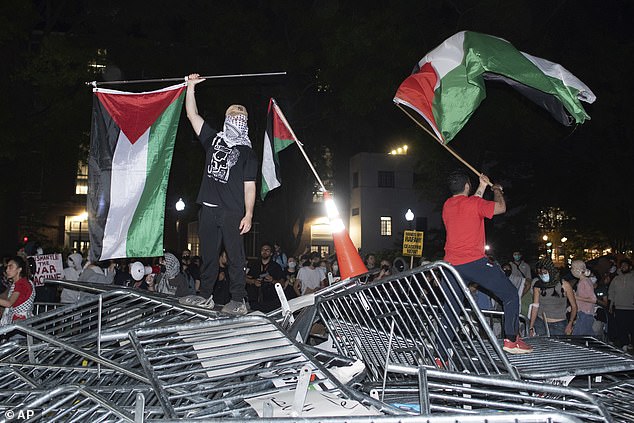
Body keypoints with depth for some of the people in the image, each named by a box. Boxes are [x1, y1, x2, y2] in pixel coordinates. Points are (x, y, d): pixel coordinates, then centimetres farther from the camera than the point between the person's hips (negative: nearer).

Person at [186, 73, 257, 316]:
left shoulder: (247, 153, 7)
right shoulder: (213, 140, 17)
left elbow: (249, 187, 1)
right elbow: (192, 115, 18)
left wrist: (248, 215, -8)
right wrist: (191, 86, 16)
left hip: (233, 211, -4)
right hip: (209, 208, 4)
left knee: (235, 256, -5)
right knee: (208, 255, 9)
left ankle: (238, 301, -3)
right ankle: (205, 295, 19)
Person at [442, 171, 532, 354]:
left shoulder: (446, 206, 13)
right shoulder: (474, 203, -7)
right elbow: (501, 208, 4)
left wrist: (482, 187, 33)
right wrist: (497, 190, 22)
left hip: (451, 265, 6)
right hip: (475, 262, -6)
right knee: (510, 294, 9)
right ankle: (511, 339, 3)